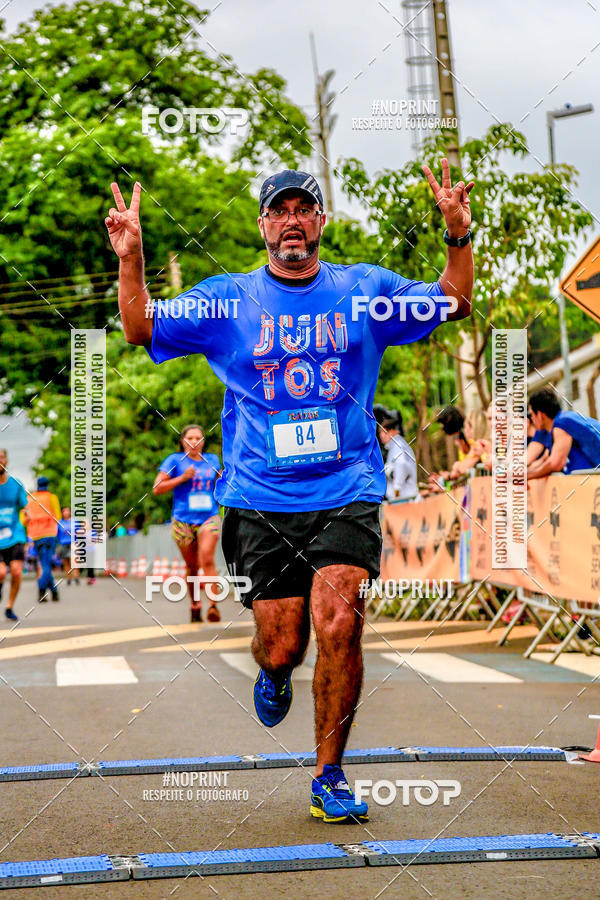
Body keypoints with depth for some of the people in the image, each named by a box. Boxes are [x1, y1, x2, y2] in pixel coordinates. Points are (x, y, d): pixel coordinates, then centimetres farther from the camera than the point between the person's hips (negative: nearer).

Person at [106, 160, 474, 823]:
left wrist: (458, 237, -7)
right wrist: (130, 261, -12)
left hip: (348, 497, 0)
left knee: (338, 625, -17)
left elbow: (453, 305, 9)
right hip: (262, 503, 0)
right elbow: (142, 331, 4)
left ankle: (330, 777, -1)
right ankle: (272, 675, 41)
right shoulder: (225, 299, 6)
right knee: (282, 647, 1)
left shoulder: (365, 290, 8)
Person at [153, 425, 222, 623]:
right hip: (183, 520, -1)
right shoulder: (175, 460, 2)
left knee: (207, 559, -20)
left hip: (209, 518, 1)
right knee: (192, 565, 6)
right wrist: (182, 478, -12)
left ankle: (213, 605, -20)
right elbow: (157, 488, -4)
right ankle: (195, 605, 23)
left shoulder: (212, 460, 13)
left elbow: (221, 479, 34)